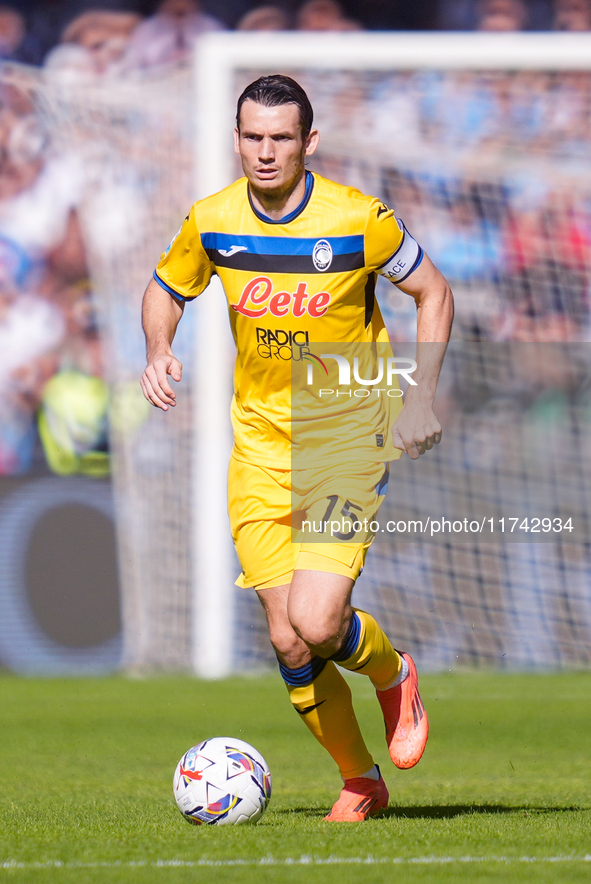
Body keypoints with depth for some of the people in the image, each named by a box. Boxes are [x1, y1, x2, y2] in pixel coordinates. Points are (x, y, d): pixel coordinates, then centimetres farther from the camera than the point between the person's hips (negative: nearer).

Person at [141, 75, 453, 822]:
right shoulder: (212, 221, -3)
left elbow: (432, 292, 2)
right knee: (288, 643, 0)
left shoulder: (357, 220, -12)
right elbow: (165, 290, 15)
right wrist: (159, 353, -6)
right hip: (260, 446, 4)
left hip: (349, 443, -3)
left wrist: (420, 395, -7)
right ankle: (360, 781, 21)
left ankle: (393, 674, 16)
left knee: (316, 623, -19)